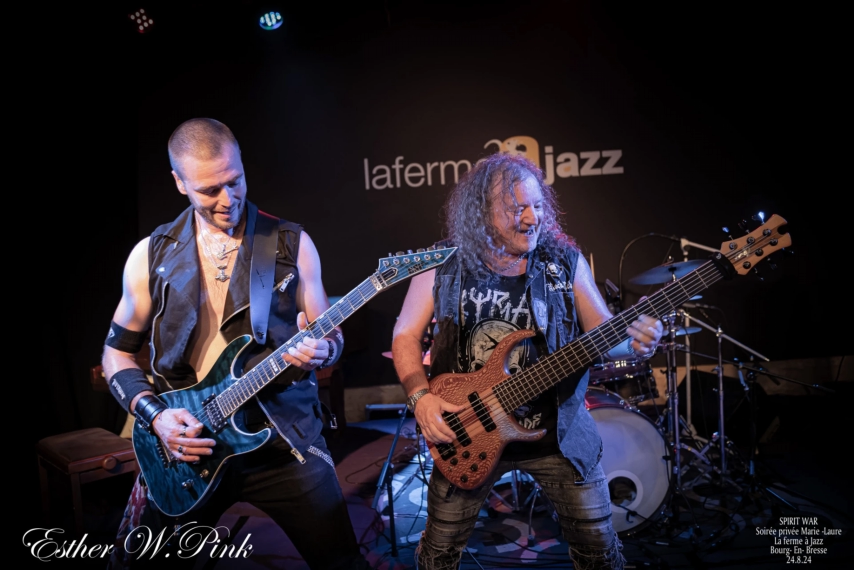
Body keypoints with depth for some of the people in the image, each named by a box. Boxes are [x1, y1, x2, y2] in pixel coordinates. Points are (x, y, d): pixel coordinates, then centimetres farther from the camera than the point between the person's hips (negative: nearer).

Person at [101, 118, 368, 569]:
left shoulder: (292, 244, -2)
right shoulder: (151, 255, 0)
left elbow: (331, 336, 4)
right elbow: (117, 353, 7)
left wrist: (319, 351, -20)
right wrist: (155, 415, -9)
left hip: (284, 436, -1)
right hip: (181, 443, 1)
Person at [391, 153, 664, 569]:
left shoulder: (564, 260, -5)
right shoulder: (443, 264, -7)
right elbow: (406, 335, -1)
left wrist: (633, 342, -25)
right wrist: (421, 396, -16)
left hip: (558, 431, 1)